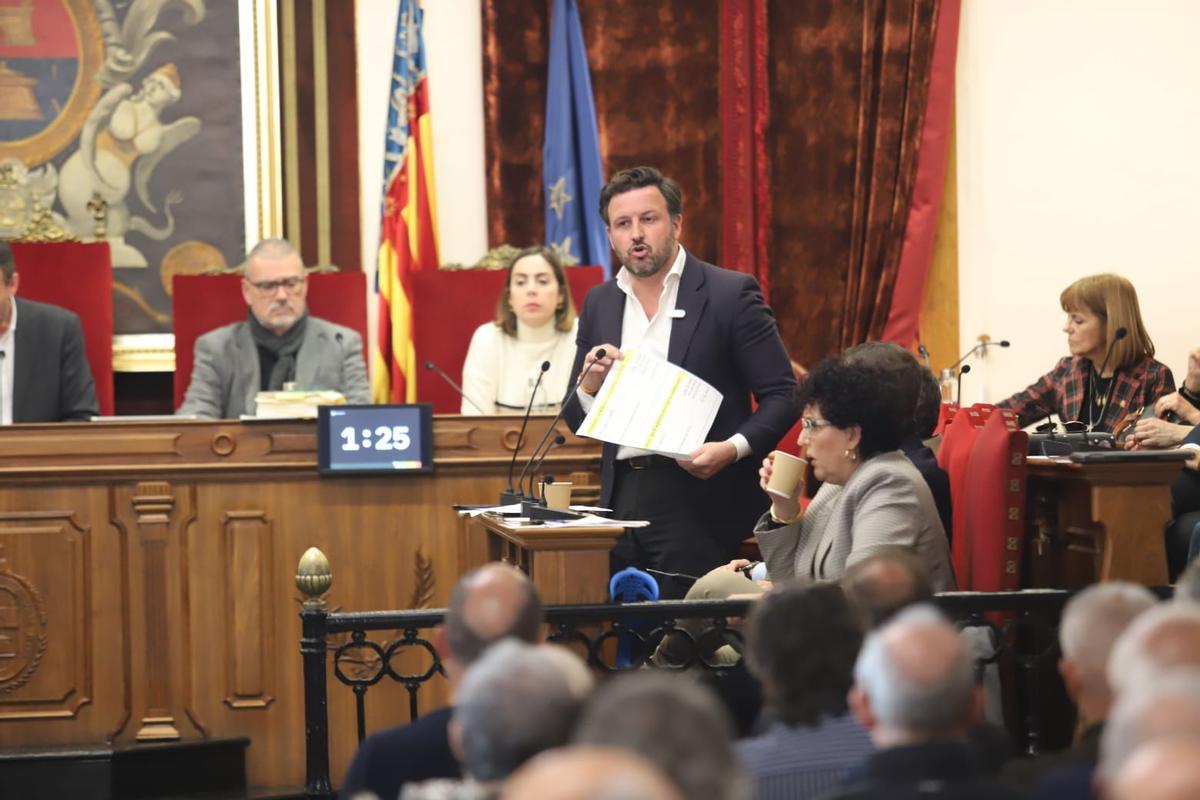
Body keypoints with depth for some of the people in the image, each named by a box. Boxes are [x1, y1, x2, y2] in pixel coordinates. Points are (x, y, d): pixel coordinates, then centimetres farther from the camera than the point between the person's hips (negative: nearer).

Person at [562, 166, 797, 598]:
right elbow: (576, 420, 17)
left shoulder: (730, 294, -2)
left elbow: (782, 396, -4)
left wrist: (733, 449, -20)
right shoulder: (599, 303, 13)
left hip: (698, 500, -5)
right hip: (621, 498, 5)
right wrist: (590, 386, -5)